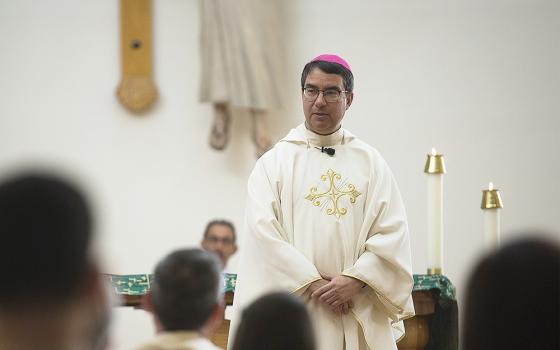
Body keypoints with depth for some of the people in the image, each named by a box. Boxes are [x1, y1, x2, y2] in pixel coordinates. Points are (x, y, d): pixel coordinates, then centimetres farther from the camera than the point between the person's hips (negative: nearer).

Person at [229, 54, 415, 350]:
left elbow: (392, 232, 2)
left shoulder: (371, 162, 11)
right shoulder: (274, 163, 6)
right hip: (296, 313, -1)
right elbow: (264, 232, -6)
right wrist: (313, 283, -14)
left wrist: (355, 279, -12)